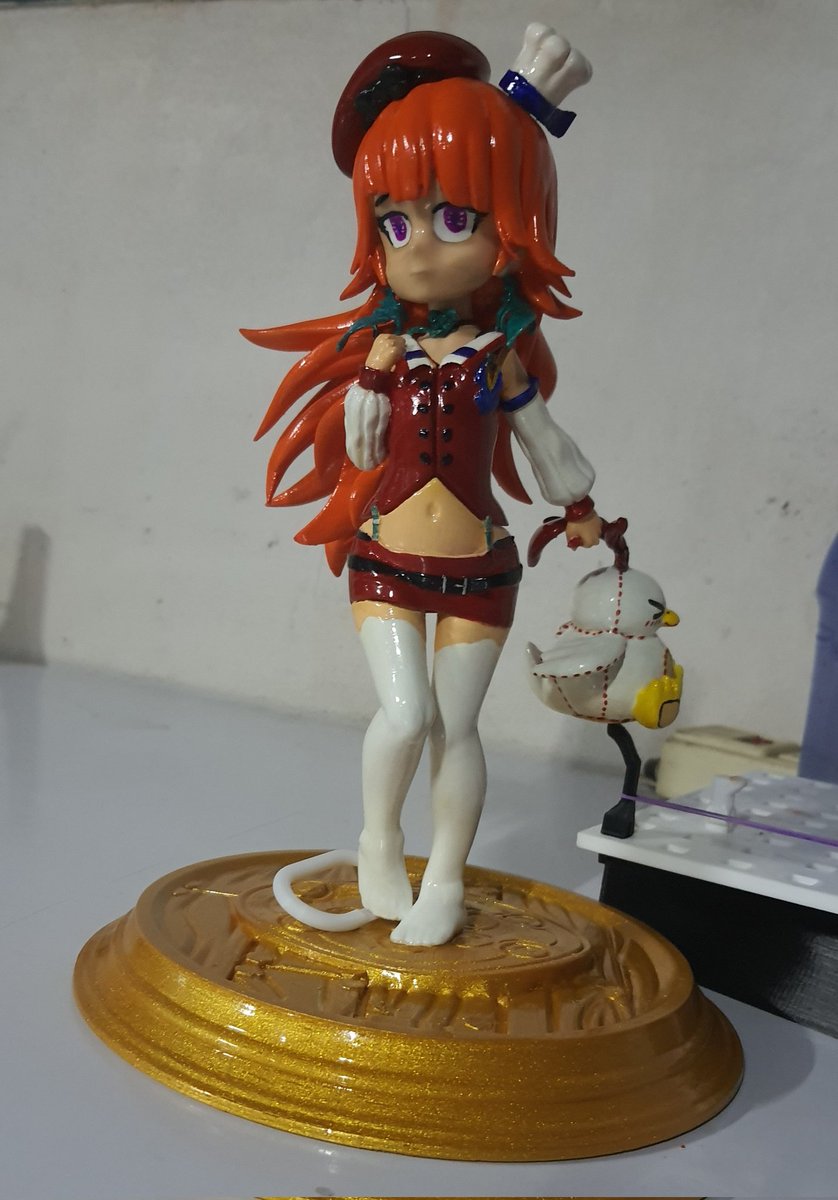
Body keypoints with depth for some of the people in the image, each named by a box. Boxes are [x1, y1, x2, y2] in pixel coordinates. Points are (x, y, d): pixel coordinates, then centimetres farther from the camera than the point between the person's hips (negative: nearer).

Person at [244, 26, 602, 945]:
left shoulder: (502, 357, -4)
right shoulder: (382, 349, -2)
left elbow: (542, 440, 8)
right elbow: (359, 448, 8)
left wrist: (578, 509, 14)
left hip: (480, 572, 0)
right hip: (388, 566, 0)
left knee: (455, 724, 4)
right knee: (405, 713, -11)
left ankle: (443, 880, 20)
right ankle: (379, 844, 17)